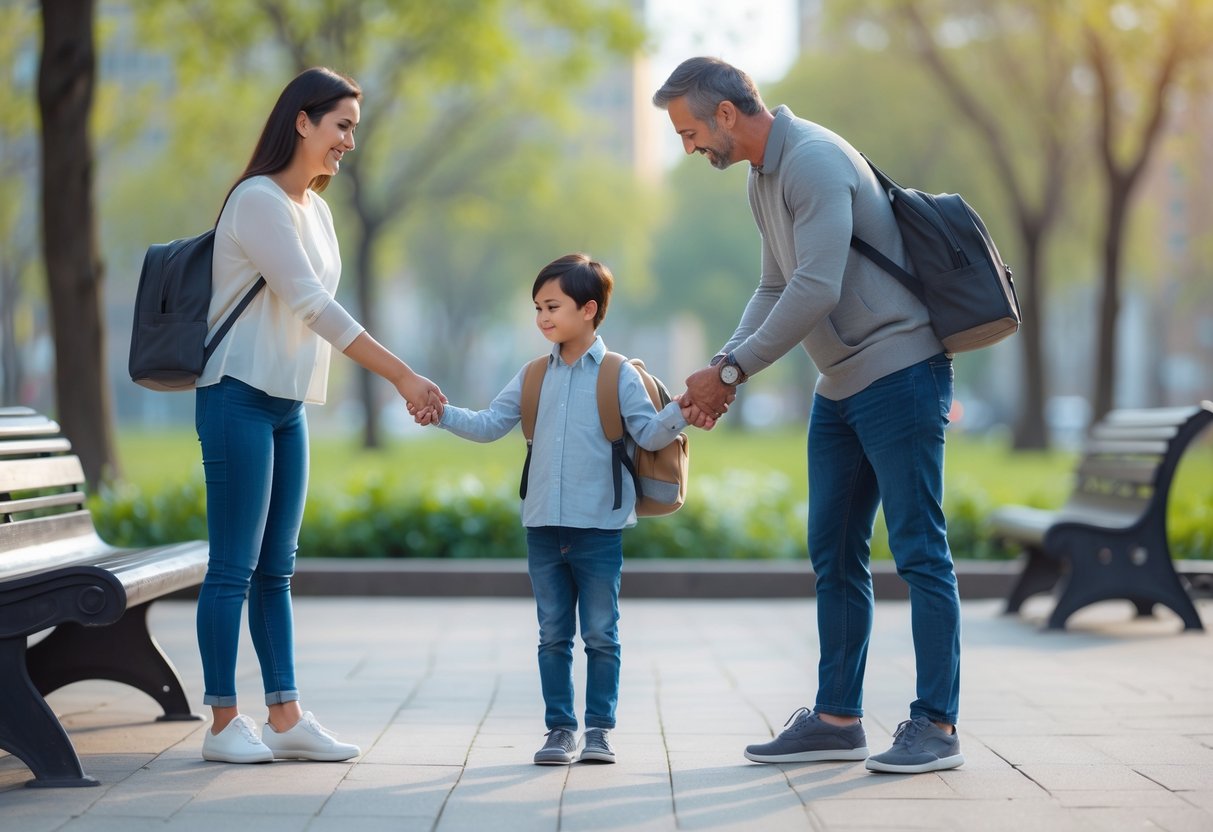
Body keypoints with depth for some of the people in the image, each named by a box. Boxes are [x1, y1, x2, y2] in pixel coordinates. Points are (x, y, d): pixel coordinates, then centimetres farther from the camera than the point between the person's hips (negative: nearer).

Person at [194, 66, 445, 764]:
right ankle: (224, 723, 2)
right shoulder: (259, 201, -13)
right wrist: (402, 376, -22)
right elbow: (311, 305, -20)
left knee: (276, 567, 9)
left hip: (288, 405, 9)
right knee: (235, 567, -4)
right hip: (240, 398, -9)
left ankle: (286, 718, 12)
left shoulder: (315, 208, 14)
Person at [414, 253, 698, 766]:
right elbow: (490, 425, 11)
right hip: (544, 527, 4)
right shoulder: (534, 376, 10)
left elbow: (649, 435, -8)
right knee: (553, 636, 9)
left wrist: (678, 413, -27)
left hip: (598, 529, -4)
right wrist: (444, 415, -2)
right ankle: (559, 728, 16)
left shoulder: (619, 375, -3)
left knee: (600, 635, 3)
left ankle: (599, 728, 12)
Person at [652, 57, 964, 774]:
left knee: (919, 550, -6)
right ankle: (838, 719, 16)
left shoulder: (813, 161, -18)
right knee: (835, 555, 10)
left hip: (899, 371, -10)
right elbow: (777, 288, 17)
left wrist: (732, 372, -19)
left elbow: (815, 292, -25)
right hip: (841, 386, 10)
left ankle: (937, 726, -2)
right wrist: (725, 364, 2)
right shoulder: (764, 179, 14)